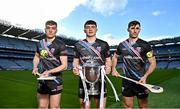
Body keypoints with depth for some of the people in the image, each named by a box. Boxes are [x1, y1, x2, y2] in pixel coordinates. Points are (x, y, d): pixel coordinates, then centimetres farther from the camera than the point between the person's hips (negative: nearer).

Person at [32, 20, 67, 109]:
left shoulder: (60, 45, -10)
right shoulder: (40, 43, 6)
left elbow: (64, 65, -12)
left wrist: (49, 71, -23)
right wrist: (35, 67, 6)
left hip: (55, 81, -4)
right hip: (42, 80, 5)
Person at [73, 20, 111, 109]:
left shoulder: (104, 44, 6)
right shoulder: (78, 45, 9)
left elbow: (108, 60, 10)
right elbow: (75, 61, 12)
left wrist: (108, 67, -11)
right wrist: (75, 68, -8)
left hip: (100, 80, 0)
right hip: (84, 80, 1)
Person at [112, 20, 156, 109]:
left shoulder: (145, 45, -6)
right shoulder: (122, 45, 4)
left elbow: (153, 63, -5)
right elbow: (115, 57, 19)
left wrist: (145, 76, -20)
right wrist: (113, 69, 5)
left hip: (140, 81, -2)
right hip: (126, 80, 3)